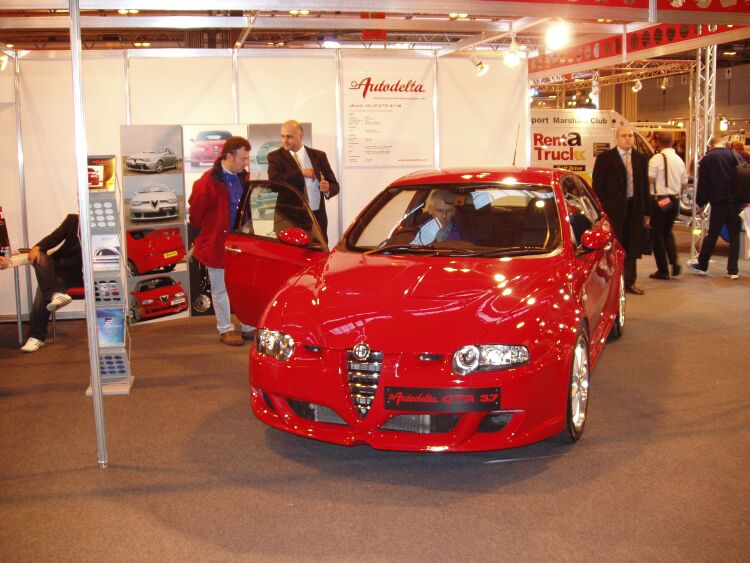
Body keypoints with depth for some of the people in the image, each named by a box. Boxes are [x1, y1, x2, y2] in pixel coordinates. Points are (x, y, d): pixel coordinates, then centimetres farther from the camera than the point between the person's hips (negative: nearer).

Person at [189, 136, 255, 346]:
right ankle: (225, 330, 18)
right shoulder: (209, 181, -18)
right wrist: (203, 231, 7)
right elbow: (195, 212, -7)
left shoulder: (242, 177, 4)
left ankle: (249, 327, 23)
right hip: (217, 244, -6)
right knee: (221, 289, 7)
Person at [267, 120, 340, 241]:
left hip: (317, 218, 2)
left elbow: (334, 185, 11)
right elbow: (274, 183, -11)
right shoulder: (275, 157, 5)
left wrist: (327, 189, -12)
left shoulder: (319, 156, 12)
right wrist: (300, 173, -13)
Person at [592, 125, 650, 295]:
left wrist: (646, 212, 8)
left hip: (635, 208, 4)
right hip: (613, 209, -4)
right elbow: (598, 186, -3)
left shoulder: (641, 159, 11)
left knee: (632, 248, 9)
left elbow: (645, 186, 12)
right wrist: (601, 211, -10)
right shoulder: (605, 158, -1)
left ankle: (629, 282, 20)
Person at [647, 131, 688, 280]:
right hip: (675, 200, 6)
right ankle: (674, 262, 7)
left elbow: (650, 179, -20)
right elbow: (684, 184, 12)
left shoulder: (657, 158, -13)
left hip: (659, 199, -6)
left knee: (657, 234, 5)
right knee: (667, 231, 22)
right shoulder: (679, 160, 6)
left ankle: (663, 270, 7)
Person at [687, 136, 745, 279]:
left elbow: (703, 183, -3)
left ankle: (702, 265, 18)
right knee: (734, 235, 6)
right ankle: (733, 270, 6)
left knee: (712, 234, 8)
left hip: (719, 202, -2)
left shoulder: (706, 159, -2)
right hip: (736, 202, 2)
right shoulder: (735, 155, 3)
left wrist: (700, 203, 5)